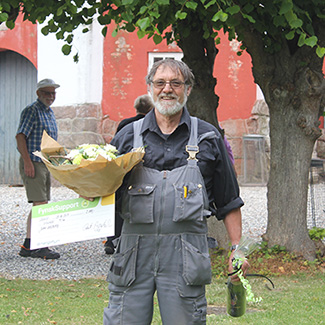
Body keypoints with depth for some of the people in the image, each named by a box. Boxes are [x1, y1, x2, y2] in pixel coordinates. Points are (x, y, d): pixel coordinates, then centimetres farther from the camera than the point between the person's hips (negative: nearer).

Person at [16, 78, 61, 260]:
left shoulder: (50, 113, 18)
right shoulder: (32, 111, -9)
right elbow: (20, 136, -16)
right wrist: (27, 161, -22)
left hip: (47, 164, 9)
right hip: (33, 163, -9)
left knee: (39, 205, 9)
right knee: (40, 204, -13)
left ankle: (28, 246, 13)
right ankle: (39, 247, -12)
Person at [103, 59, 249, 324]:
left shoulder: (208, 138, 10)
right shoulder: (128, 136, 11)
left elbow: (228, 201, 13)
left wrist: (236, 247, 7)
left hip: (186, 253, -1)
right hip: (135, 250, 1)